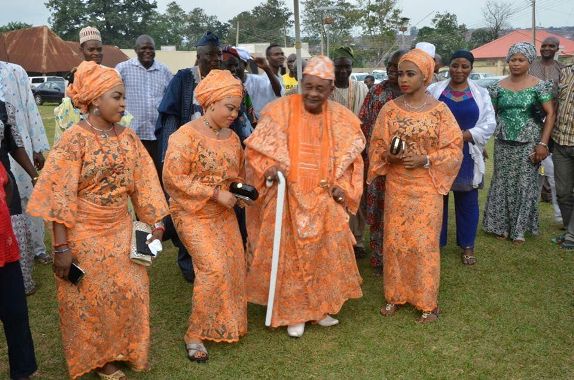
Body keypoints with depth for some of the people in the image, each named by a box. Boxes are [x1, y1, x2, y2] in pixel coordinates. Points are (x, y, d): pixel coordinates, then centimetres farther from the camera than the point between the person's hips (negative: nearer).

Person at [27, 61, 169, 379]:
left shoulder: (127, 137, -1)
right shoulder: (73, 140, -18)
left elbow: (143, 184, 3)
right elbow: (60, 197, -19)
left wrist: (155, 223, 0)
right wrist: (62, 247, -20)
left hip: (120, 230, 6)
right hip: (84, 235, -5)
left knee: (129, 293, 15)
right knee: (91, 300, 11)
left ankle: (122, 350, 38)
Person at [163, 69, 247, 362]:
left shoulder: (232, 137, 6)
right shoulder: (186, 136, -15)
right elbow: (173, 178, -20)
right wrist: (215, 193, -22)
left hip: (224, 214, 7)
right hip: (194, 214, -7)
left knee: (234, 266, 7)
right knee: (213, 269, -15)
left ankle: (224, 325, 27)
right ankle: (195, 334, 3)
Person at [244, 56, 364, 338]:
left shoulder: (342, 119, 2)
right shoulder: (280, 110, -9)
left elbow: (350, 159, 12)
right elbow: (256, 150, -5)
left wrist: (342, 187, -2)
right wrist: (269, 167, -24)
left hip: (324, 201, 4)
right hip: (287, 200, -3)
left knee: (325, 254, 10)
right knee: (289, 256, 4)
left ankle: (320, 307, 30)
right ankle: (293, 312, 21)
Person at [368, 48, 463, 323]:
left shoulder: (439, 110, -5)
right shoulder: (390, 109, 0)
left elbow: (453, 149, -4)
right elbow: (377, 145, 5)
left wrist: (425, 160, -18)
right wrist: (389, 155, -16)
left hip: (426, 186, -2)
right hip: (396, 185, 3)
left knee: (424, 242, 2)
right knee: (394, 240, 7)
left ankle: (428, 302, 16)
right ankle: (395, 295, 23)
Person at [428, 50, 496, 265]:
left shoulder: (481, 94, 5)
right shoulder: (434, 90, 3)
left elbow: (489, 124, -2)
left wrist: (463, 136, -15)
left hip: (466, 156, 1)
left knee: (467, 201, 9)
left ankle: (467, 246, 23)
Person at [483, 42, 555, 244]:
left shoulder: (539, 86, -3)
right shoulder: (499, 87, 4)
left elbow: (550, 114, -6)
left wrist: (543, 143, -13)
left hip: (529, 143, -2)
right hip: (503, 143, 2)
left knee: (525, 185, 4)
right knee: (503, 183, 8)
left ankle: (519, 229, 15)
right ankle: (502, 225, 20)